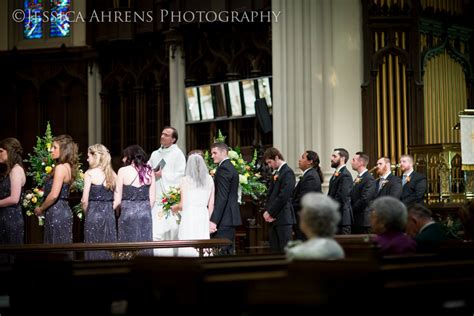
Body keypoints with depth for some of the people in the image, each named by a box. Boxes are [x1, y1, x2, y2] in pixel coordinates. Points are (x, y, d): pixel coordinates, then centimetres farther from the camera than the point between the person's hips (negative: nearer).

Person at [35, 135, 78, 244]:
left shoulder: (60, 167, -14)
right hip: (64, 210, 9)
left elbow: (54, 195, -22)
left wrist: (41, 209, -7)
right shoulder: (68, 167, 14)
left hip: (56, 213, -9)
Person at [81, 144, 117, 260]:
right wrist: (109, 210, 14)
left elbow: (84, 200, -9)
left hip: (94, 212, -4)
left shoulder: (90, 173, -7)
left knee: (94, 251, 2)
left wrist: (87, 214, 7)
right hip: (110, 214, 4)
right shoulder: (113, 174, 5)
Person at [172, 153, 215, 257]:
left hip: (189, 216, -3)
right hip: (203, 216, 3)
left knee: (188, 249, -1)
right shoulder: (209, 180, 6)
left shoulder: (185, 180, -3)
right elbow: (211, 204, 8)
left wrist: (175, 208, 18)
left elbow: (183, 205, -2)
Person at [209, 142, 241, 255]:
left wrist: (213, 220, -23)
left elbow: (221, 197, -20)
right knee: (229, 251, 12)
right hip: (231, 217, 11)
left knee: (220, 252, -11)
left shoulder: (223, 168, -12)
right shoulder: (231, 168, 19)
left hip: (223, 220, -11)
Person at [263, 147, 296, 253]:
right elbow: (270, 194, 17)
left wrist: (270, 212, -13)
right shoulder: (276, 173, 18)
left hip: (283, 217, -9)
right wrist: (266, 211, 1)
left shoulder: (287, 172, -10)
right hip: (274, 219, 9)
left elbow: (284, 196, -18)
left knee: (285, 250, -7)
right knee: (275, 250, 9)